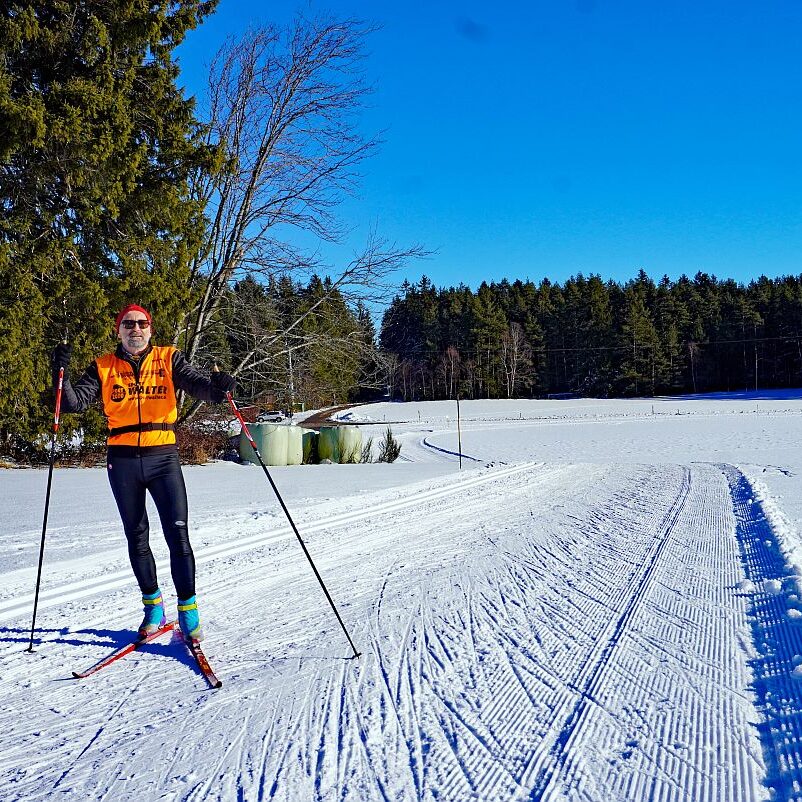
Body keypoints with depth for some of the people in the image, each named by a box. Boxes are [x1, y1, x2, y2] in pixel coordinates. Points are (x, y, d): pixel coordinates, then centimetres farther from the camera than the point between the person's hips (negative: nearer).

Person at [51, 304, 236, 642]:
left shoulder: (168, 359, 5)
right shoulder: (104, 367, 8)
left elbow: (196, 383, -9)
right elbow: (74, 401, 0)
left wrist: (216, 386, -32)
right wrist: (61, 373, -18)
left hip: (163, 457, -2)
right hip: (123, 461, 2)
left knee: (178, 535, -9)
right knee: (136, 538, 12)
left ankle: (188, 610, 1)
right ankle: (153, 605, 27)